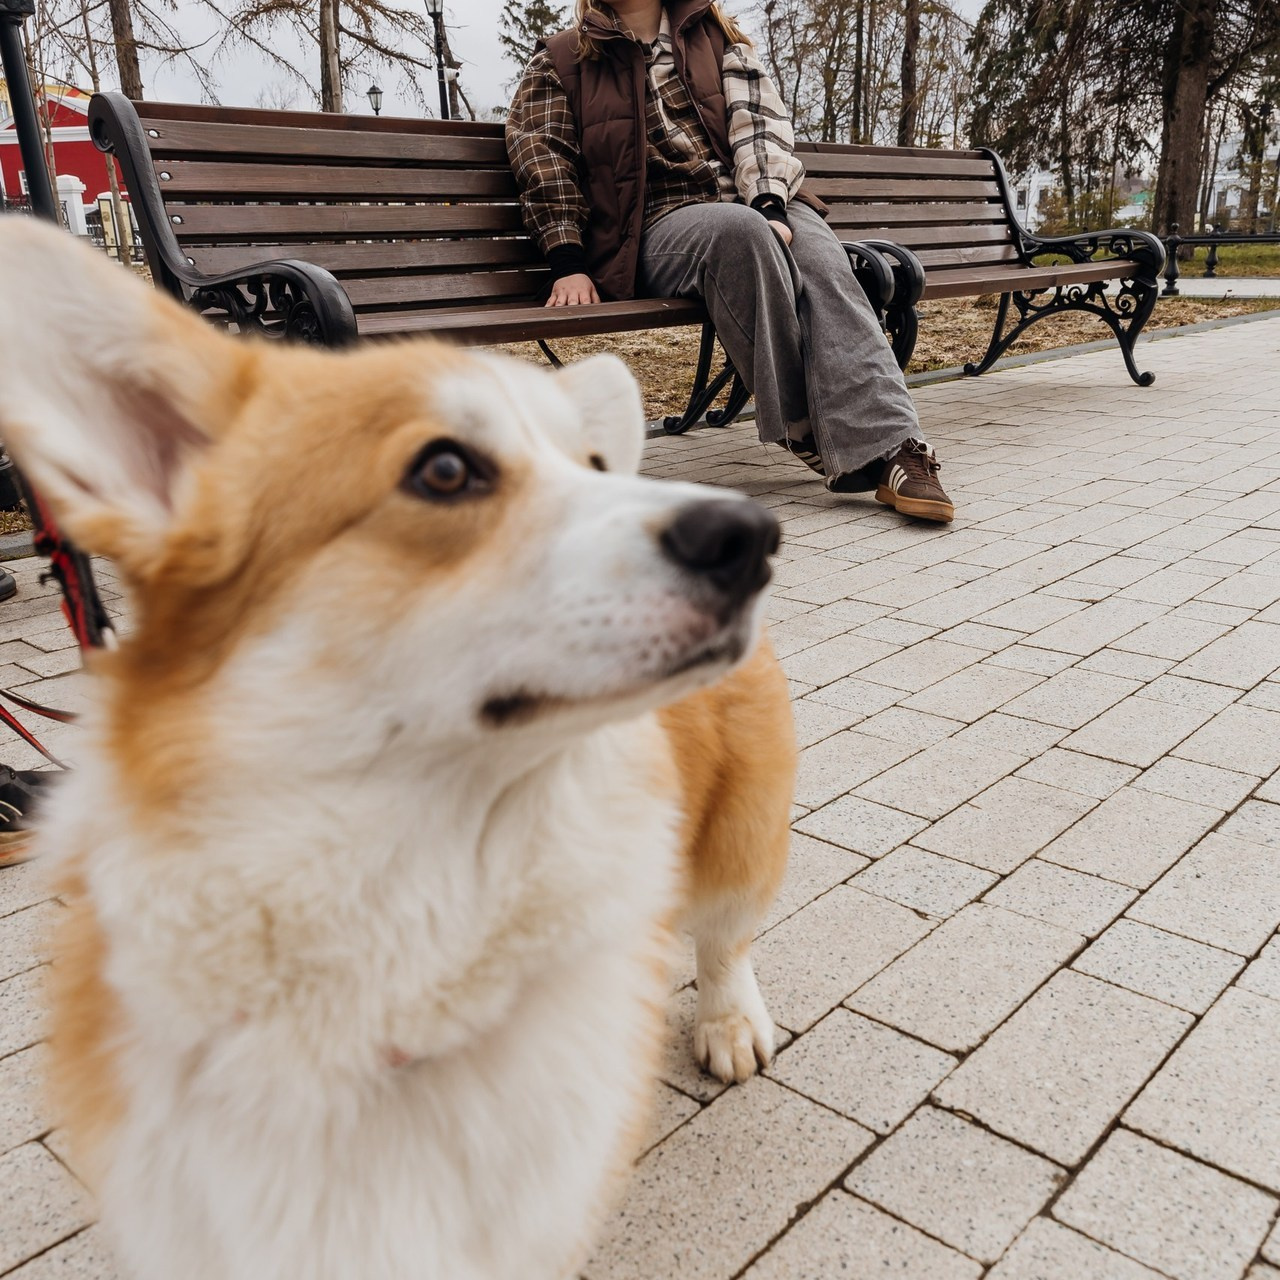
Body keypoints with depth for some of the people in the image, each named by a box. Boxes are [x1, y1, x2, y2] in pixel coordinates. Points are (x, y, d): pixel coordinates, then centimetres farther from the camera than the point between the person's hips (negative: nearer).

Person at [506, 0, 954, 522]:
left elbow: (759, 123, 4)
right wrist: (568, 264, -10)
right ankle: (808, 432, -29)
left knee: (823, 261, -30)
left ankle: (889, 447, -43)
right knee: (739, 230, -36)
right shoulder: (561, 62, 15)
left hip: (762, 208, 3)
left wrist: (771, 209, -15)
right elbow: (543, 162, 5)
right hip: (658, 225, -2)